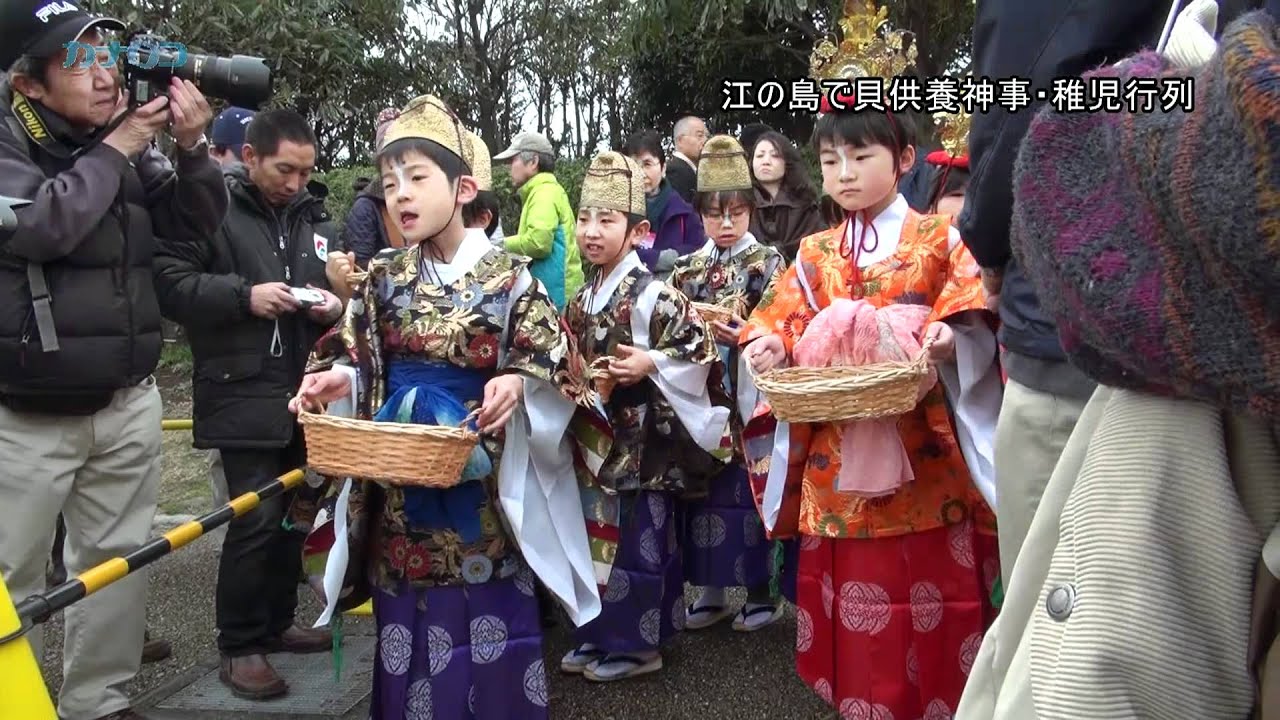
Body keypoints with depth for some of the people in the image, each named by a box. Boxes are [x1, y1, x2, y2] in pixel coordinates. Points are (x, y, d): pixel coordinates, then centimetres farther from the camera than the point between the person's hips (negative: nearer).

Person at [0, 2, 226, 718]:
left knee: (120, 561, 12)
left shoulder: (128, 142, 4)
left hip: (128, 403, 5)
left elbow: (197, 223, 6)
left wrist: (193, 146, -11)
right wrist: (115, 149, -18)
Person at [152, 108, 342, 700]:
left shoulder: (313, 217, 14)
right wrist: (244, 296, -20)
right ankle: (239, 646, 7)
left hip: (305, 391, 7)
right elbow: (166, 283, -12)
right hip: (243, 394, -6)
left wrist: (335, 306, 1)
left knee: (294, 512, 13)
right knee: (256, 518, -8)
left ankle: (276, 621, 29)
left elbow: (342, 288, 24)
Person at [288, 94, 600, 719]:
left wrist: (517, 384, -27)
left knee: (485, 611, 4)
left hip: (479, 474, -3)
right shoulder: (383, 277, 4)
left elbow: (556, 365, -8)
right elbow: (358, 360, 9)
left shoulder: (507, 276, -7)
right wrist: (336, 379, -12)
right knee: (409, 614, 12)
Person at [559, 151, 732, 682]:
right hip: (594, 439, 8)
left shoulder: (652, 295, -15)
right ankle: (599, 635, 30)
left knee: (636, 542, 3)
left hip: (639, 442, -8)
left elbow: (701, 347, -16)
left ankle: (635, 644, 17)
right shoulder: (582, 300, 9)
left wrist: (651, 364, -22)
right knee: (597, 537, 16)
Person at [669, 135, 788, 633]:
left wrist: (744, 335, -23)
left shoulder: (768, 263, 1)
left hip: (748, 392, -4)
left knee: (750, 486, -2)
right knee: (704, 486, 6)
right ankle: (710, 590, 17)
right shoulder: (688, 268, 13)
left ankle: (762, 590, 10)